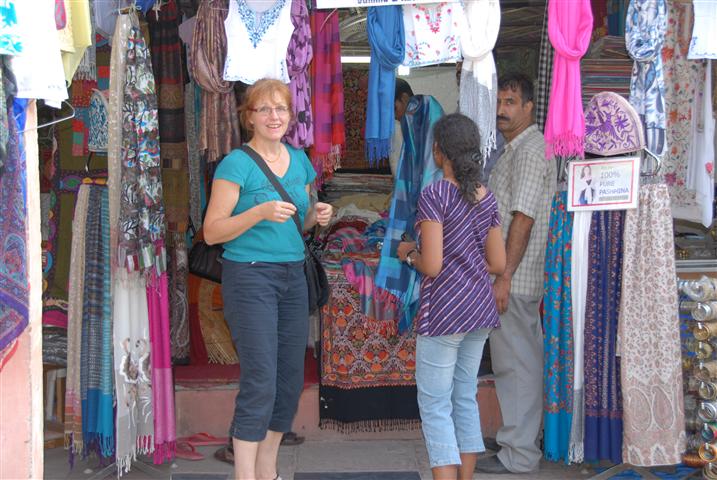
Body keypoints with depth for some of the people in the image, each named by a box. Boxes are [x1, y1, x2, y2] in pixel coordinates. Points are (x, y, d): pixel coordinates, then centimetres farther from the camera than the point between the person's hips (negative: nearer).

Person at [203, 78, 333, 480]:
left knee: (290, 380, 9)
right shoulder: (236, 165, -8)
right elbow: (212, 232, -11)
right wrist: (261, 212, -23)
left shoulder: (300, 161, 12)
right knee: (260, 382, -9)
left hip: (293, 276, 7)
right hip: (250, 276, -7)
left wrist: (315, 216, 1)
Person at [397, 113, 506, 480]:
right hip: (479, 309, 7)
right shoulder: (486, 197, 6)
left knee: (435, 406, 0)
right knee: (465, 398, 16)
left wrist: (408, 253, 1)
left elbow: (431, 266, -18)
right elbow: (497, 263, 9)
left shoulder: (434, 195, -14)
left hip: (443, 312, -7)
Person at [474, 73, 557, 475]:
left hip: (515, 277, -10)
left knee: (515, 362, -5)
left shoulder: (529, 150, -14)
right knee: (526, 358, 16)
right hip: (524, 276, 10)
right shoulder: (520, 148, 18)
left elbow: (523, 218, -22)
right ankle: (528, 438, 26)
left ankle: (518, 454, 1)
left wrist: (504, 276, -24)